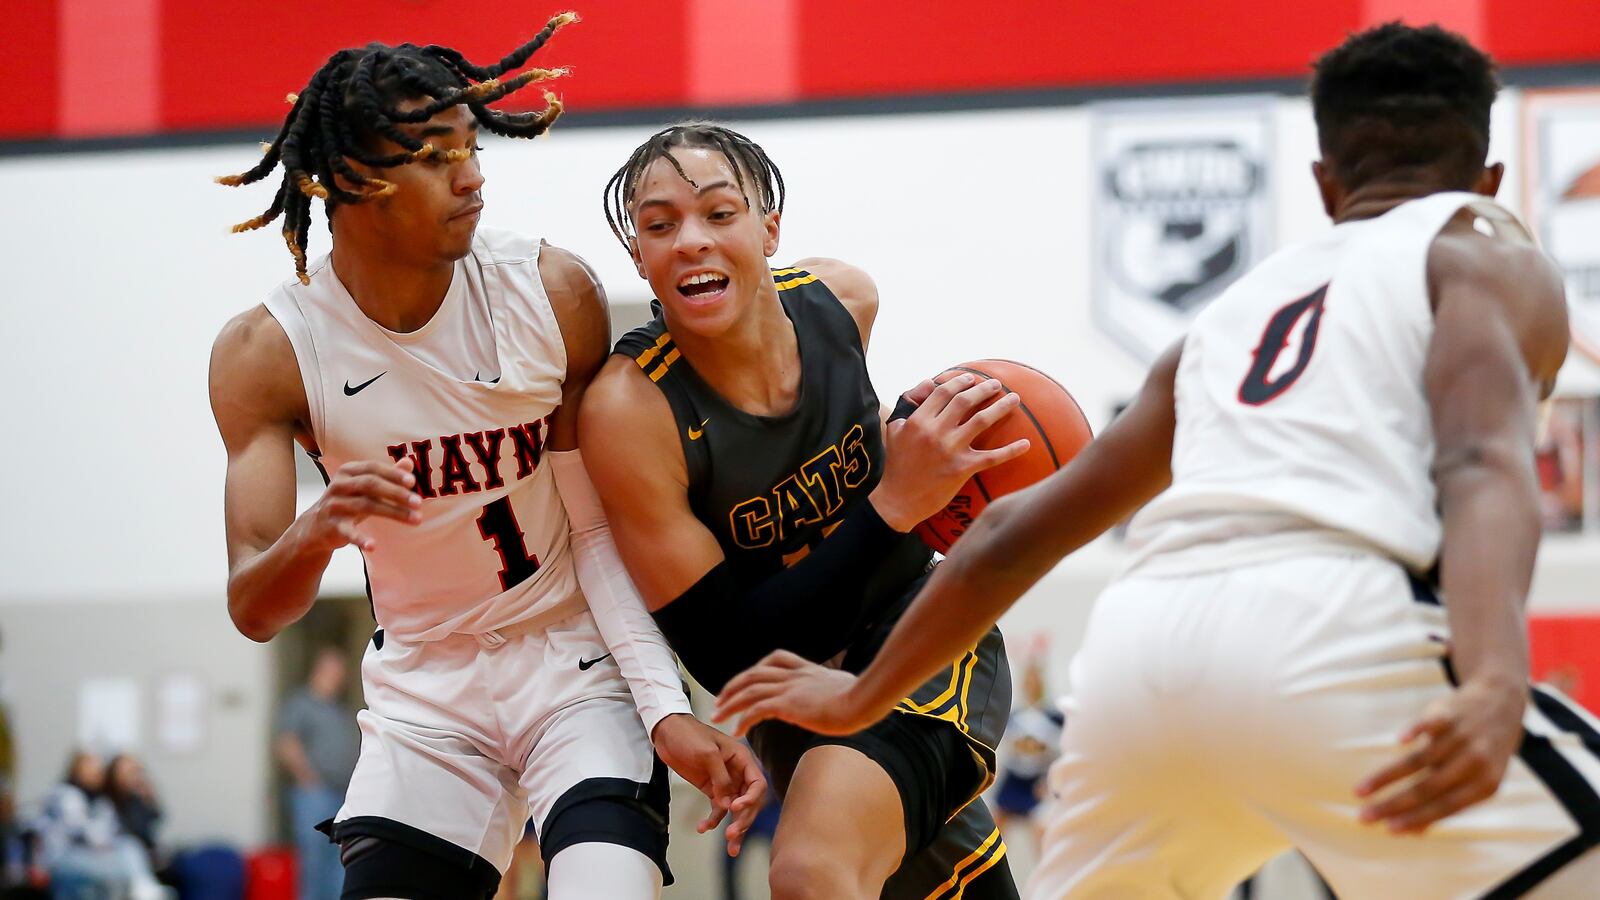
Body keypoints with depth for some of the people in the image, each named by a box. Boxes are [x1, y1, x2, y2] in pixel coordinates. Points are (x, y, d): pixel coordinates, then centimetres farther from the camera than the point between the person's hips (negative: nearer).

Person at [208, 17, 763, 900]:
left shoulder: (552, 293, -14)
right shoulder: (265, 354, -13)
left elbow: (601, 531, -7)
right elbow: (252, 611, -15)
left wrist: (667, 711, -18)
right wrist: (313, 536, -38)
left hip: (580, 662, -2)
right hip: (424, 688, 2)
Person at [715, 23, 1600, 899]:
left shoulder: (1234, 309, 33)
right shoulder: (1484, 253, 16)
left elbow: (1012, 537, 37)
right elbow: (1481, 464, -6)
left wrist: (860, 698, 51)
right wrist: (1495, 687, -23)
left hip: (1137, 652, 6)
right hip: (1324, 629, -6)